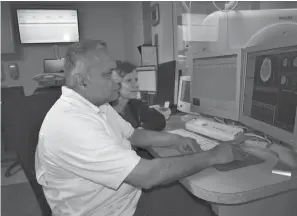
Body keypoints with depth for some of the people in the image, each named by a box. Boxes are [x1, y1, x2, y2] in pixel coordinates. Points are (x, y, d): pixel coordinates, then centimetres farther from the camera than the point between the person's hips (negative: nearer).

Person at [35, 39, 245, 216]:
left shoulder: (97, 105, 0)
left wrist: (175, 139, -3)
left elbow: (133, 135, 12)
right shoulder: (69, 124, -31)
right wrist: (212, 156, -21)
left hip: (130, 197, 8)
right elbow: (147, 175, -33)